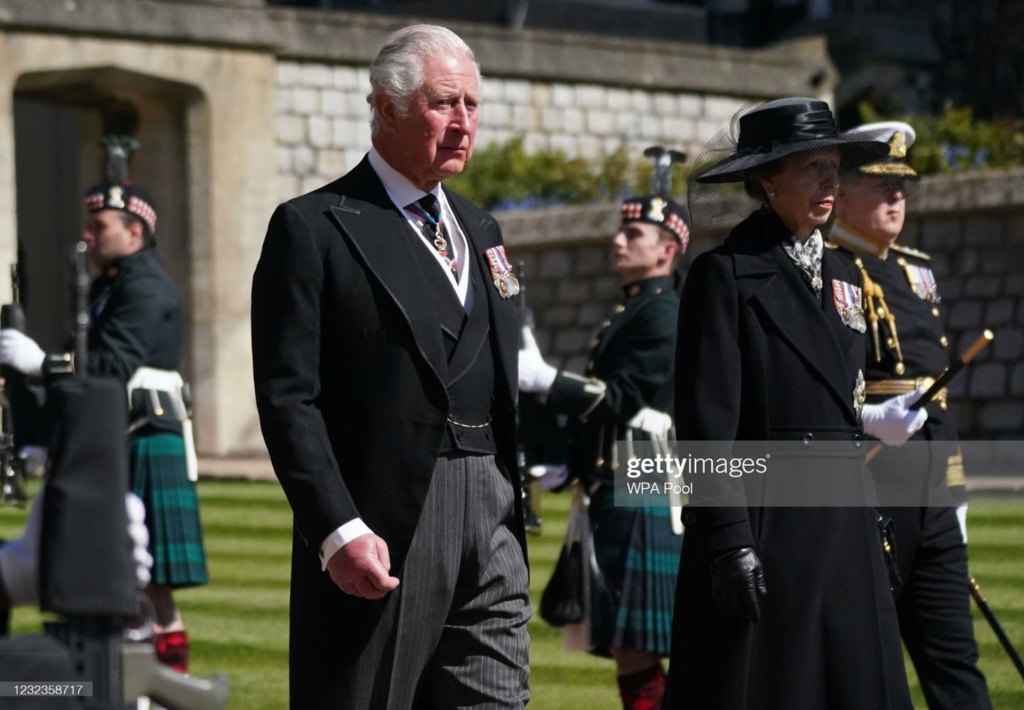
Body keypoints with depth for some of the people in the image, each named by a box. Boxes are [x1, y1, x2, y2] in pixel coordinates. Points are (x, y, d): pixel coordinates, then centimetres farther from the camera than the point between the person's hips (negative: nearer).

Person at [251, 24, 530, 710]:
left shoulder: (480, 229, 19)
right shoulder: (313, 228, -5)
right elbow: (288, 397, -11)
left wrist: (514, 506, 15)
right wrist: (337, 531, -20)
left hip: (491, 514, 6)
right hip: (380, 521, -6)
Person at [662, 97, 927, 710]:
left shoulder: (842, 276, 16)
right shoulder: (725, 275, -7)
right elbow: (707, 423, -12)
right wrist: (728, 540, -18)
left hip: (844, 520, 7)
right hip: (764, 520, -7)